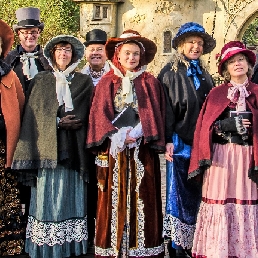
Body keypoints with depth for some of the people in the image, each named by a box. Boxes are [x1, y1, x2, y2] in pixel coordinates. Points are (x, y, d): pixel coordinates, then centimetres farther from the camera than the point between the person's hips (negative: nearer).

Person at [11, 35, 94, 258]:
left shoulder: (84, 82, 12)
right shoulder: (40, 81, 12)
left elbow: (87, 116, 5)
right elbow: (33, 115, 3)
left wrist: (65, 121, -10)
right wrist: (58, 122, -10)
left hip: (72, 149, 0)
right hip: (46, 148, 0)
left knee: (71, 197, 1)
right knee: (48, 198, -1)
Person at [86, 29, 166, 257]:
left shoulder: (150, 83, 7)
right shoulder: (107, 82, 7)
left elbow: (153, 114, -1)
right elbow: (100, 113, -1)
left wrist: (135, 134, -15)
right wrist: (115, 136, -15)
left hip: (142, 149, 0)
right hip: (114, 148, 0)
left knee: (142, 198, 1)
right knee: (114, 198, 2)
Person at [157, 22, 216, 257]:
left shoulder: (204, 75, 16)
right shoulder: (170, 72, -1)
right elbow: (165, 108, -7)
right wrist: (167, 140, -15)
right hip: (180, 142, -5)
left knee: (198, 194, 7)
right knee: (180, 194, -3)